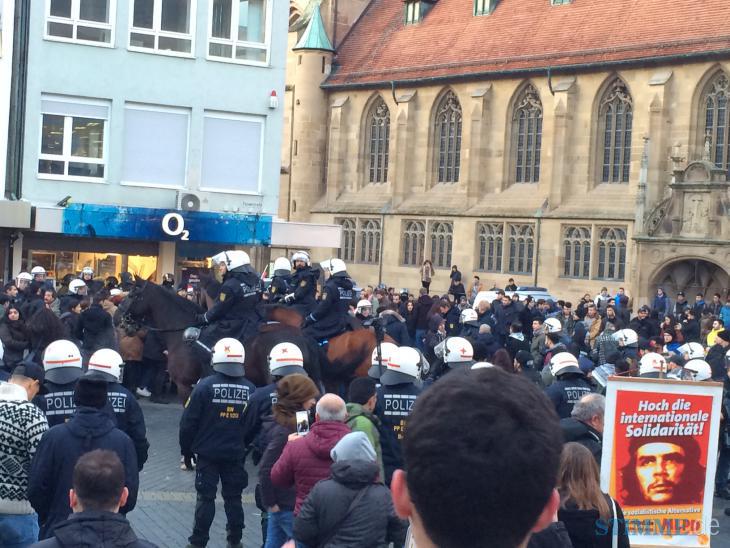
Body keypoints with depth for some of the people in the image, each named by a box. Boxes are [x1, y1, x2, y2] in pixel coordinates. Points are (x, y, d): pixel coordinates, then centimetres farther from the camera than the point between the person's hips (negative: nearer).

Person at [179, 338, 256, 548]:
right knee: (233, 497, 13)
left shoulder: (205, 386, -12)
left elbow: (188, 422, -9)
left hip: (207, 454, -2)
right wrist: (247, 448, 17)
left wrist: (186, 450, 3)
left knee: (205, 498, 4)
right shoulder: (250, 389, -3)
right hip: (236, 455, 2)